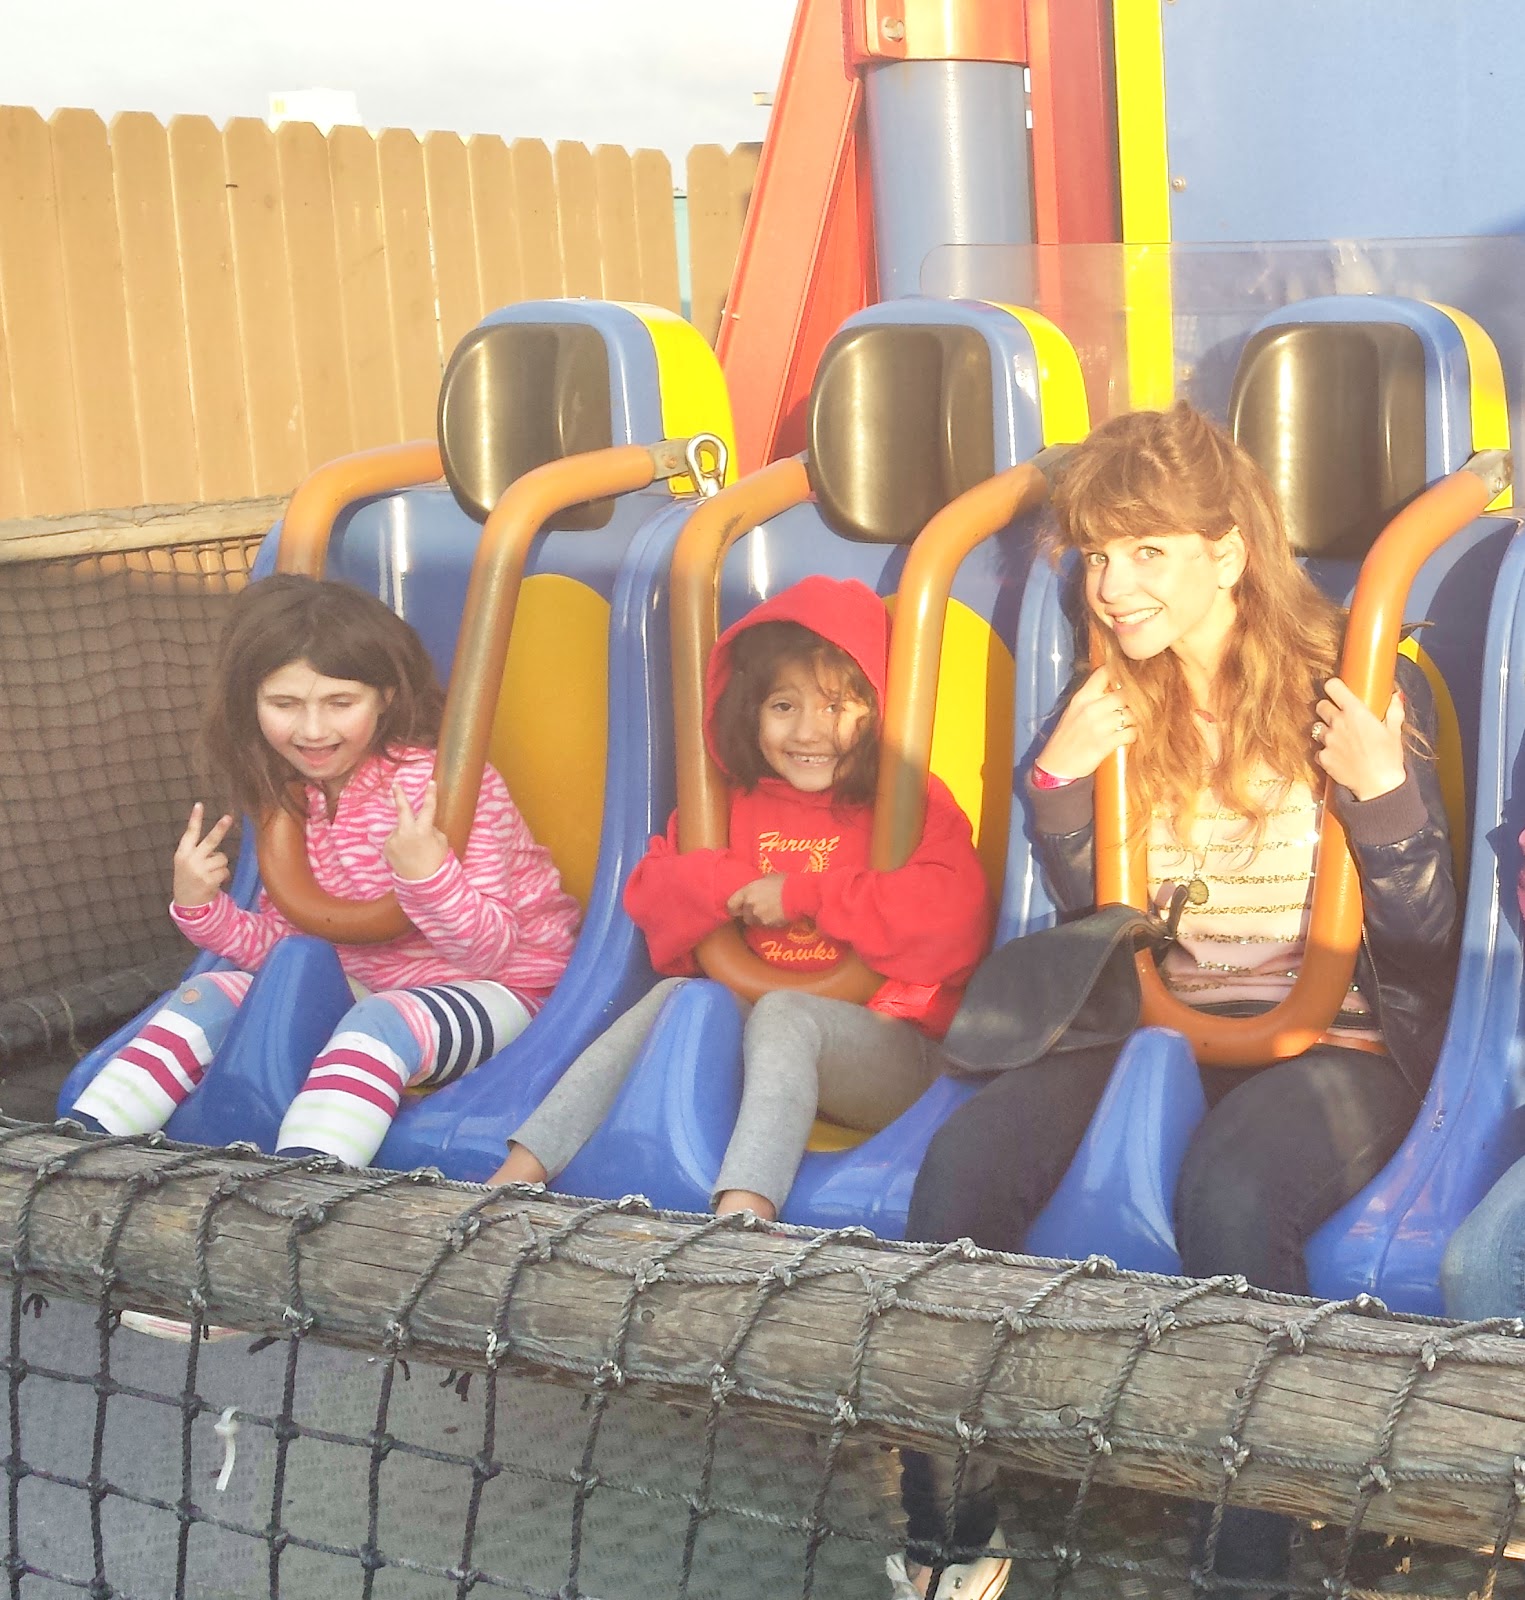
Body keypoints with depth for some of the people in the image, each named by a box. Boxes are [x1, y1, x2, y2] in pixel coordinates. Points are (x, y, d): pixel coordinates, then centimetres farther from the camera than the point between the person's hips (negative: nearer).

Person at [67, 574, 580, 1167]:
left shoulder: (447, 786, -20)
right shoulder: (293, 797, 2)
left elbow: (488, 951, -22)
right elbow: (281, 941, 7)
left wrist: (426, 873, -39)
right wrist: (201, 908, -11)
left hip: (494, 990, -8)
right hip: (360, 984, 8)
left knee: (379, 1023, -36)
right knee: (210, 996, -1)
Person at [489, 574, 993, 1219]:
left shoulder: (912, 807, -2)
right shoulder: (733, 807, 14)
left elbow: (954, 921, -20)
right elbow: (648, 895, 9)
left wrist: (805, 892, -16)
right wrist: (731, 887, -11)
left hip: (884, 1047, -5)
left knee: (783, 1011, -33)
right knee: (673, 998, -20)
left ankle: (741, 1213, -56)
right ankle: (519, 1172, -28)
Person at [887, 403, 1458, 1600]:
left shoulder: (1362, 687, -4)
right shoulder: (1117, 699, 8)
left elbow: (1425, 934, -2)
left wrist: (1385, 793, -19)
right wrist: (1057, 782, -3)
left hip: (1332, 1040, -4)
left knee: (1230, 1197, -38)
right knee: (962, 1165, -25)